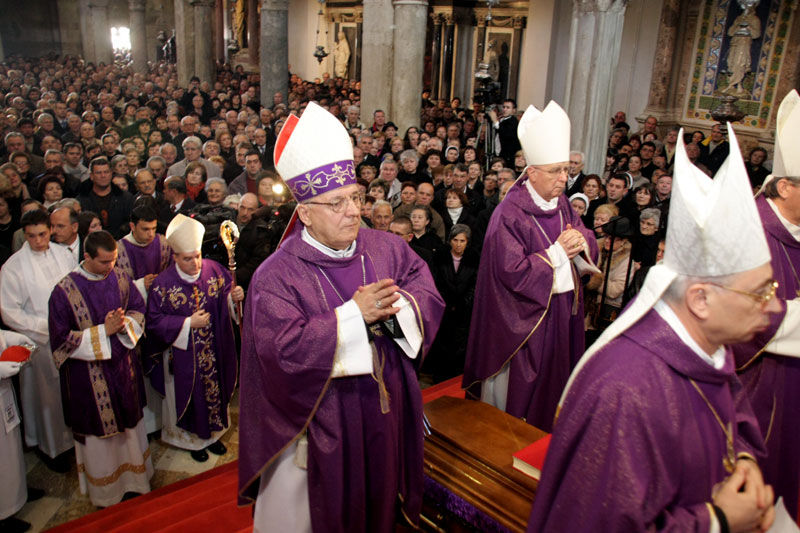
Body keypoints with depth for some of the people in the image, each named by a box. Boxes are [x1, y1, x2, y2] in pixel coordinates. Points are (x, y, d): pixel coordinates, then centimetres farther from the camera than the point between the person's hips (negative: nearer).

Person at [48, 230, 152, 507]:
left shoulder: (120, 278, -5)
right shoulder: (64, 291, -18)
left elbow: (138, 310, 5)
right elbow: (62, 339, -15)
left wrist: (125, 323, -16)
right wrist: (103, 331, -22)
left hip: (124, 366, 4)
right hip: (90, 375, -4)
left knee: (129, 421, 19)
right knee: (99, 429, 11)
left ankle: (133, 473, 42)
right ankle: (104, 489, 33)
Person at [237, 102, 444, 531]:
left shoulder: (387, 247, -1)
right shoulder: (276, 275, -16)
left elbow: (430, 297, -1)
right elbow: (283, 349, -24)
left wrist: (395, 305, -22)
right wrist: (353, 315, -26)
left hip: (385, 409, 5)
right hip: (321, 421, -4)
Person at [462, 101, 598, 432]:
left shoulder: (562, 204, 5)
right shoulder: (510, 215, -20)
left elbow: (588, 239, 12)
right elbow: (513, 271, -25)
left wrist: (581, 242, -13)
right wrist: (557, 251, -18)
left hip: (563, 309, 8)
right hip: (526, 316, -7)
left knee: (555, 381, 19)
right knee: (522, 395, 6)